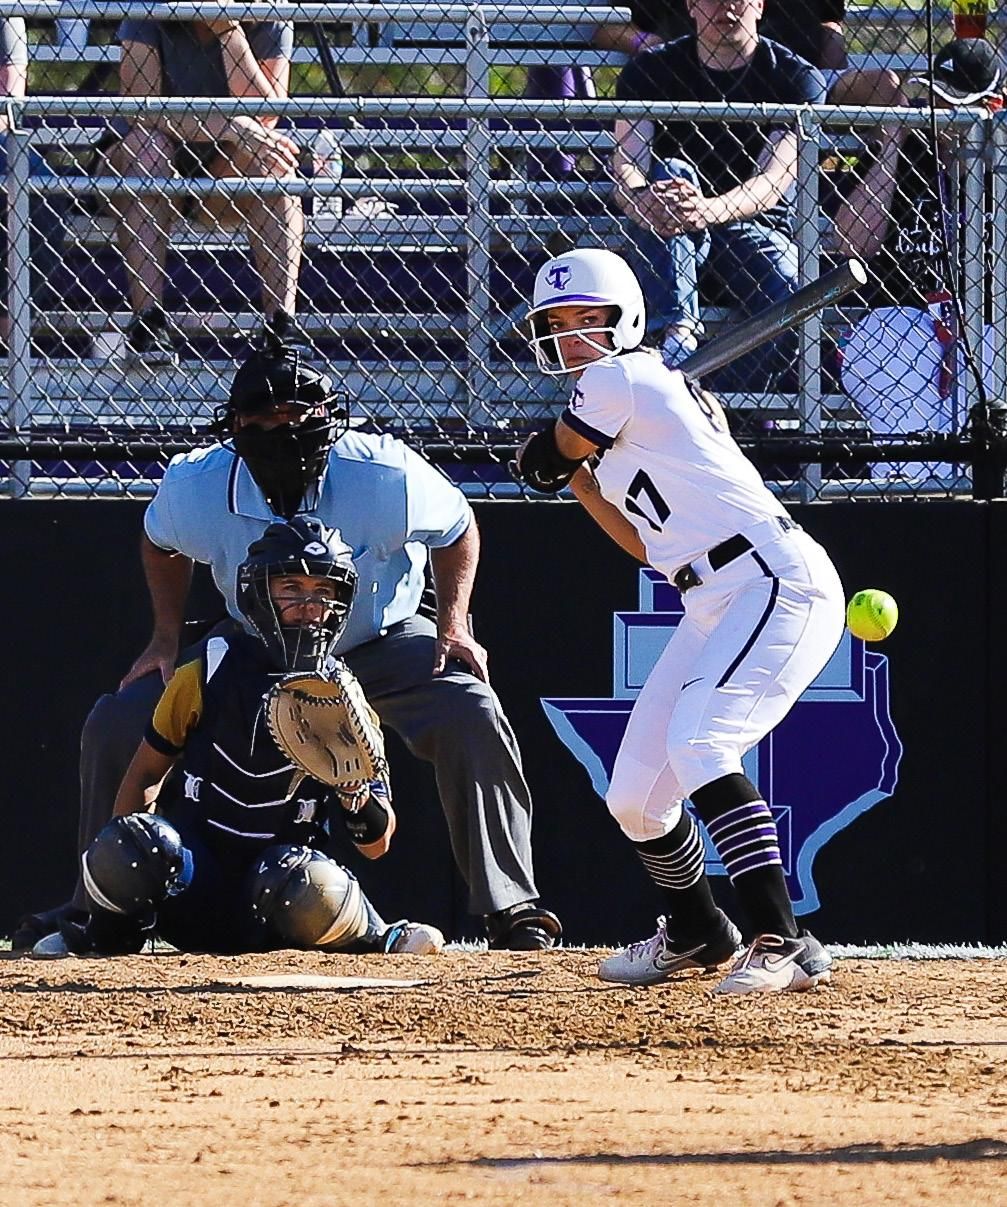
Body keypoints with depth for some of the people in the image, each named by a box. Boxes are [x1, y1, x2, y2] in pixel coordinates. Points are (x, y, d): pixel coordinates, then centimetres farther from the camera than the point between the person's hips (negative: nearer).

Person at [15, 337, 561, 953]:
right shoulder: (194, 487, -25)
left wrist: (453, 626, -16)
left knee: (474, 717, -28)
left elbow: (457, 528, -8)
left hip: (382, 643, -2)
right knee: (116, 726, -10)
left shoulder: (386, 476, -31)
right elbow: (162, 542, 3)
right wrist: (167, 638, -2)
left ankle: (512, 909, -19)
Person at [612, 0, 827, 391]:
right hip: (664, 244, 1)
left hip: (757, 230, -1)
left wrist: (710, 210, -38)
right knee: (669, 172, -31)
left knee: (795, 300, -32)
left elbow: (774, 182, -16)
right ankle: (676, 333, -45)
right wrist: (640, 201, -38)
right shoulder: (652, 70, 2)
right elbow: (626, 168, -12)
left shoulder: (797, 78, -2)